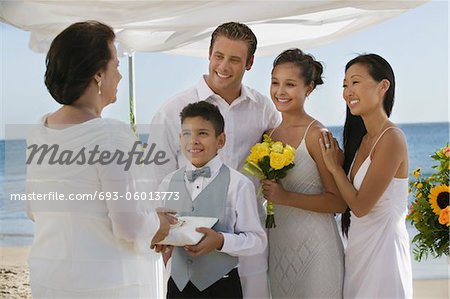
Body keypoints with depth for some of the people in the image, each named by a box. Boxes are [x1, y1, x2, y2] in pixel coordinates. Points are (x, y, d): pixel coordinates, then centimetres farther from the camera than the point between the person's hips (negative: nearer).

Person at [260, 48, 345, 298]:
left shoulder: (316, 135, -13)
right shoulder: (269, 135, 7)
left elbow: (338, 202, -17)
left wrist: (284, 197, -22)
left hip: (313, 247, -6)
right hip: (276, 246, 6)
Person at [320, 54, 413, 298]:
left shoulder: (391, 139, -18)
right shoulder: (362, 138, 8)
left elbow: (360, 205, -17)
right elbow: (348, 199, 8)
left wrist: (333, 165, -8)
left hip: (383, 244, -8)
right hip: (359, 245, 8)